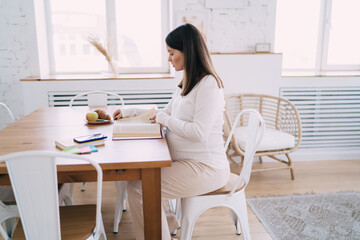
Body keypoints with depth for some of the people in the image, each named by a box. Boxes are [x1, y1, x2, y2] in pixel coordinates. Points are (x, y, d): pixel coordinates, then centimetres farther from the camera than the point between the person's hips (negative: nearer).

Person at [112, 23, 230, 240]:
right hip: (186, 161, 10)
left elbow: (198, 132, -24)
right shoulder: (187, 83, 14)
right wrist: (130, 112, 21)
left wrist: (165, 120, -11)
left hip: (206, 168, -10)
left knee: (138, 188, -18)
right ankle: (168, 222, 21)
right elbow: (166, 113, 23)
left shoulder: (209, 85, -17)